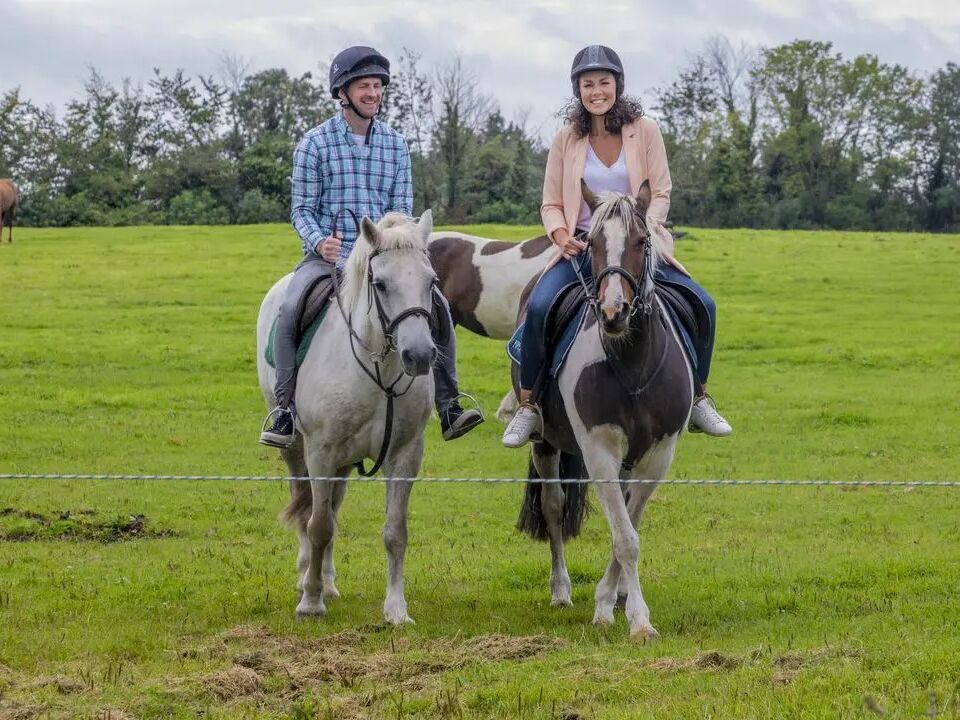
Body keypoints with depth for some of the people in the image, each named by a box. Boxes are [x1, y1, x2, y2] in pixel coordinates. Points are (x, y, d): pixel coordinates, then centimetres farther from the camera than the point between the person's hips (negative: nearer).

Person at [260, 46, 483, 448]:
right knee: (291, 309, -30)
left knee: (436, 305, -16)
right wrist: (320, 242, -21)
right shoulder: (315, 143, 1)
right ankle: (283, 410, -24)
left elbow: (402, 208, 9)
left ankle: (448, 406, -12)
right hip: (327, 255, -3)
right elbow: (302, 209, 0)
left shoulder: (395, 145, 10)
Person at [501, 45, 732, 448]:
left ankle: (698, 400, 4)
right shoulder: (566, 139, 3)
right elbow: (551, 204, 6)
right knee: (539, 307, -28)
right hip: (580, 248, 0)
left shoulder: (645, 131, 1)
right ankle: (527, 405, -12)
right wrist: (560, 234, -15)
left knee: (702, 305, -17)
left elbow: (661, 195, -1)